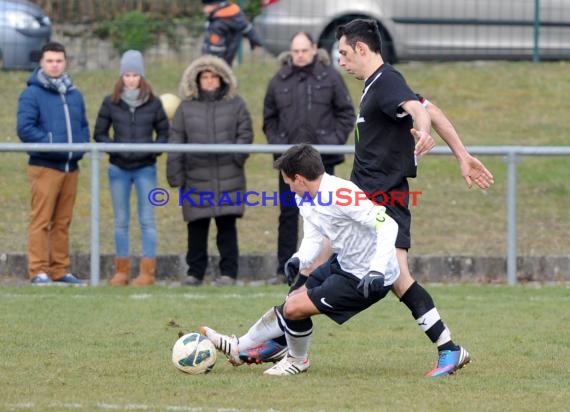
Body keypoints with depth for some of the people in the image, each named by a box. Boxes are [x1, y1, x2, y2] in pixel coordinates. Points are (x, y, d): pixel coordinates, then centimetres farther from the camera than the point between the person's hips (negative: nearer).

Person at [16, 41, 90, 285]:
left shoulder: (74, 95, 15)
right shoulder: (32, 94, -3)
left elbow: (84, 127, 20)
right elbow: (24, 128, -11)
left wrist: (81, 145, 0)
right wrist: (52, 143, -17)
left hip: (71, 167, 6)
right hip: (44, 167, -6)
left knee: (63, 222, 9)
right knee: (41, 221, -7)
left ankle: (60, 270, 13)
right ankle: (38, 271, -7)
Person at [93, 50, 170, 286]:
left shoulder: (153, 103, 0)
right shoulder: (111, 103, 0)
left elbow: (164, 132, 7)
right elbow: (99, 134, 4)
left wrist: (154, 149, -12)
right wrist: (115, 147, -13)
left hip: (146, 168, -1)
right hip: (119, 168, 1)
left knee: (147, 220, -2)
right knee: (121, 221, 7)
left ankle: (147, 271, 0)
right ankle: (121, 271, 12)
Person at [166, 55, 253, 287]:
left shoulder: (235, 104, 8)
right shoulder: (186, 107, 9)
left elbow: (245, 135, 6)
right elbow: (176, 142, 7)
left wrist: (236, 157, -11)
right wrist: (175, 175, -1)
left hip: (228, 178, -1)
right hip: (196, 178, 1)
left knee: (227, 226, 0)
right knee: (197, 228, 2)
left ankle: (228, 272, 5)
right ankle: (195, 273, 10)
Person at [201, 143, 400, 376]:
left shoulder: (342, 195, -28)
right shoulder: (307, 201, 3)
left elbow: (388, 226, -31)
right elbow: (312, 239, 11)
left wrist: (377, 271, -37)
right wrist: (298, 261, -10)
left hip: (368, 278, -9)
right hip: (343, 263, 9)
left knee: (294, 308, -8)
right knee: (293, 301, 16)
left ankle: (297, 360, 19)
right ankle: (238, 348, 31)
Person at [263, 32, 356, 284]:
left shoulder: (330, 77, 1)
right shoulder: (279, 81, 6)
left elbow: (346, 114, 4)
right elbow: (269, 118, 14)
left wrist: (335, 140, -7)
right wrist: (275, 142, 0)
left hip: (322, 159, -2)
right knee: (288, 213, 3)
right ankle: (284, 270, 6)